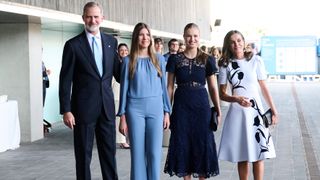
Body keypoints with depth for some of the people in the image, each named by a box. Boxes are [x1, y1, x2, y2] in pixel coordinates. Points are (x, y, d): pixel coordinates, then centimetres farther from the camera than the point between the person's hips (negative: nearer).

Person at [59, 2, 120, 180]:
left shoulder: (111, 41, 7)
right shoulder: (73, 45, -4)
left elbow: (118, 72, 13)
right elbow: (65, 80, -5)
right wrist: (66, 110, -9)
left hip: (107, 105, 3)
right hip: (84, 107, -3)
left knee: (109, 151, 10)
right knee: (84, 154, 6)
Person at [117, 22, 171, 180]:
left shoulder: (159, 59, 7)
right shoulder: (128, 60, 3)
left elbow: (164, 86, 9)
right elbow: (124, 88, 4)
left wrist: (167, 112, 5)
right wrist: (122, 116, 0)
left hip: (155, 108, 1)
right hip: (135, 109, -1)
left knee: (154, 152, 0)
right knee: (137, 152, 3)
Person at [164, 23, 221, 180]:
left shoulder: (207, 60, 2)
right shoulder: (175, 59, 2)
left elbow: (213, 88, 5)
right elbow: (170, 87, 4)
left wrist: (218, 110, 0)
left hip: (201, 106, 0)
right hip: (181, 106, 0)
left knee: (203, 143, 3)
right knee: (183, 144, 4)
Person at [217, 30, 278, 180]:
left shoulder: (256, 60, -3)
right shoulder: (225, 65, 0)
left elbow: (264, 88, 3)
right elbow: (222, 94, 2)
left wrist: (274, 110, 4)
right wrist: (236, 99, -17)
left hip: (256, 111, -1)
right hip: (236, 113, 1)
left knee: (258, 154, 0)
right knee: (242, 156, 7)